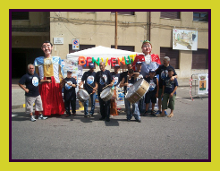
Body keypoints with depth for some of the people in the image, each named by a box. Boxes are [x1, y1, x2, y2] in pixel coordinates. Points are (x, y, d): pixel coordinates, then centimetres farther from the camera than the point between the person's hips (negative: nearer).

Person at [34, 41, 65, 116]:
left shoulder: (57, 59, 11)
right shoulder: (38, 60, 12)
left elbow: (59, 72, 9)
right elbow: (36, 73, 10)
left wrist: (61, 82, 2)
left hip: (55, 82, 0)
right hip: (43, 83, 0)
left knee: (56, 99, 2)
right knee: (44, 99, 1)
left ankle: (56, 112, 15)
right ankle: (44, 113, 14)